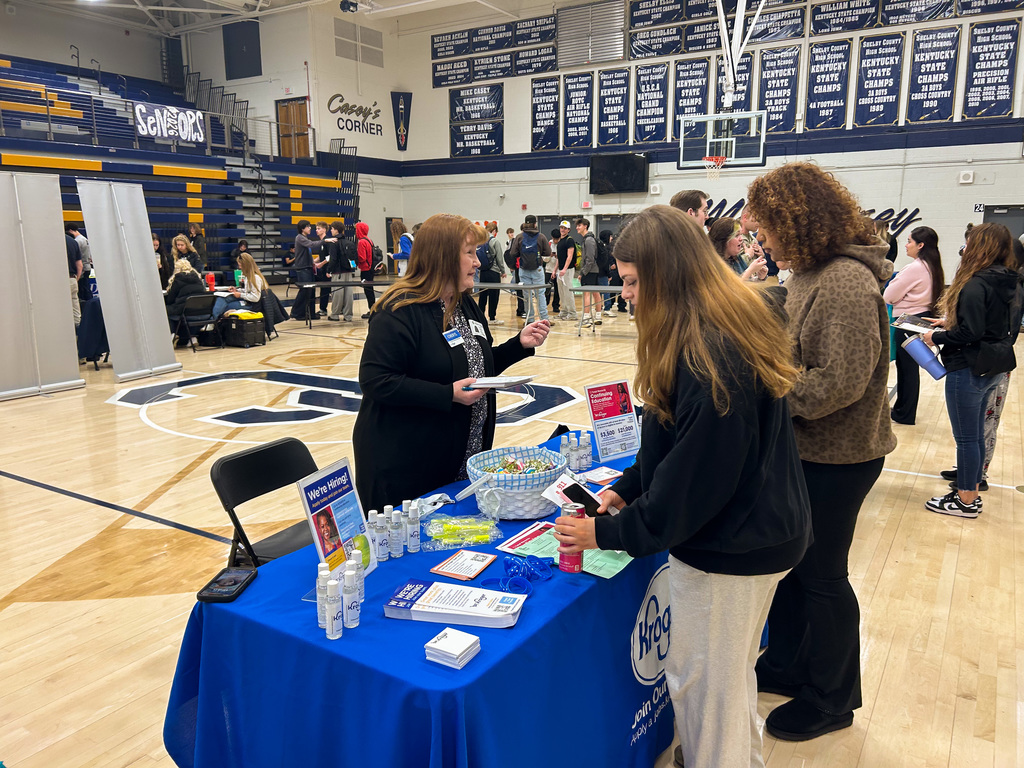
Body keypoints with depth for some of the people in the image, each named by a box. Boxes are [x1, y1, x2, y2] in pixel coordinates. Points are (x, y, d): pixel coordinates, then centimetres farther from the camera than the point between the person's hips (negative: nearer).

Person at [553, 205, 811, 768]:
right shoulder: (732, 330, 3)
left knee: (704, 683, 10)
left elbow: (691, 482, -24)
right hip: (760, 533, 10)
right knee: (731, 673, 27)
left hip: (729, 552, -10)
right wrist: (628, 487, 7)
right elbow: (682, 441, 11)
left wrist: (609, 533, -13)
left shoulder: (708, 360, -29)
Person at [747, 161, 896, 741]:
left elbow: (838, 384, -26)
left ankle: (830, 698, 29)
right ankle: (788, 665, 40)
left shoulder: (847, 281, -23)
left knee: (821, 574, 7)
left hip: (837, 456, -9)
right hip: (802, 448, 9)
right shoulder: (811, 271, 7)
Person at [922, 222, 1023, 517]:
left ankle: (966, 501, 12)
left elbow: (970, 333, -24)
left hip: (969, 369, -9)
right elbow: (994, 324, 14)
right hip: (993, 368, 9)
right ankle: (972, 491, 29)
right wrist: (951, 323, 15)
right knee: (976, 434, 18)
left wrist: (937, 337, -9)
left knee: (966, 437, 1)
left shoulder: (976, 285, -20)